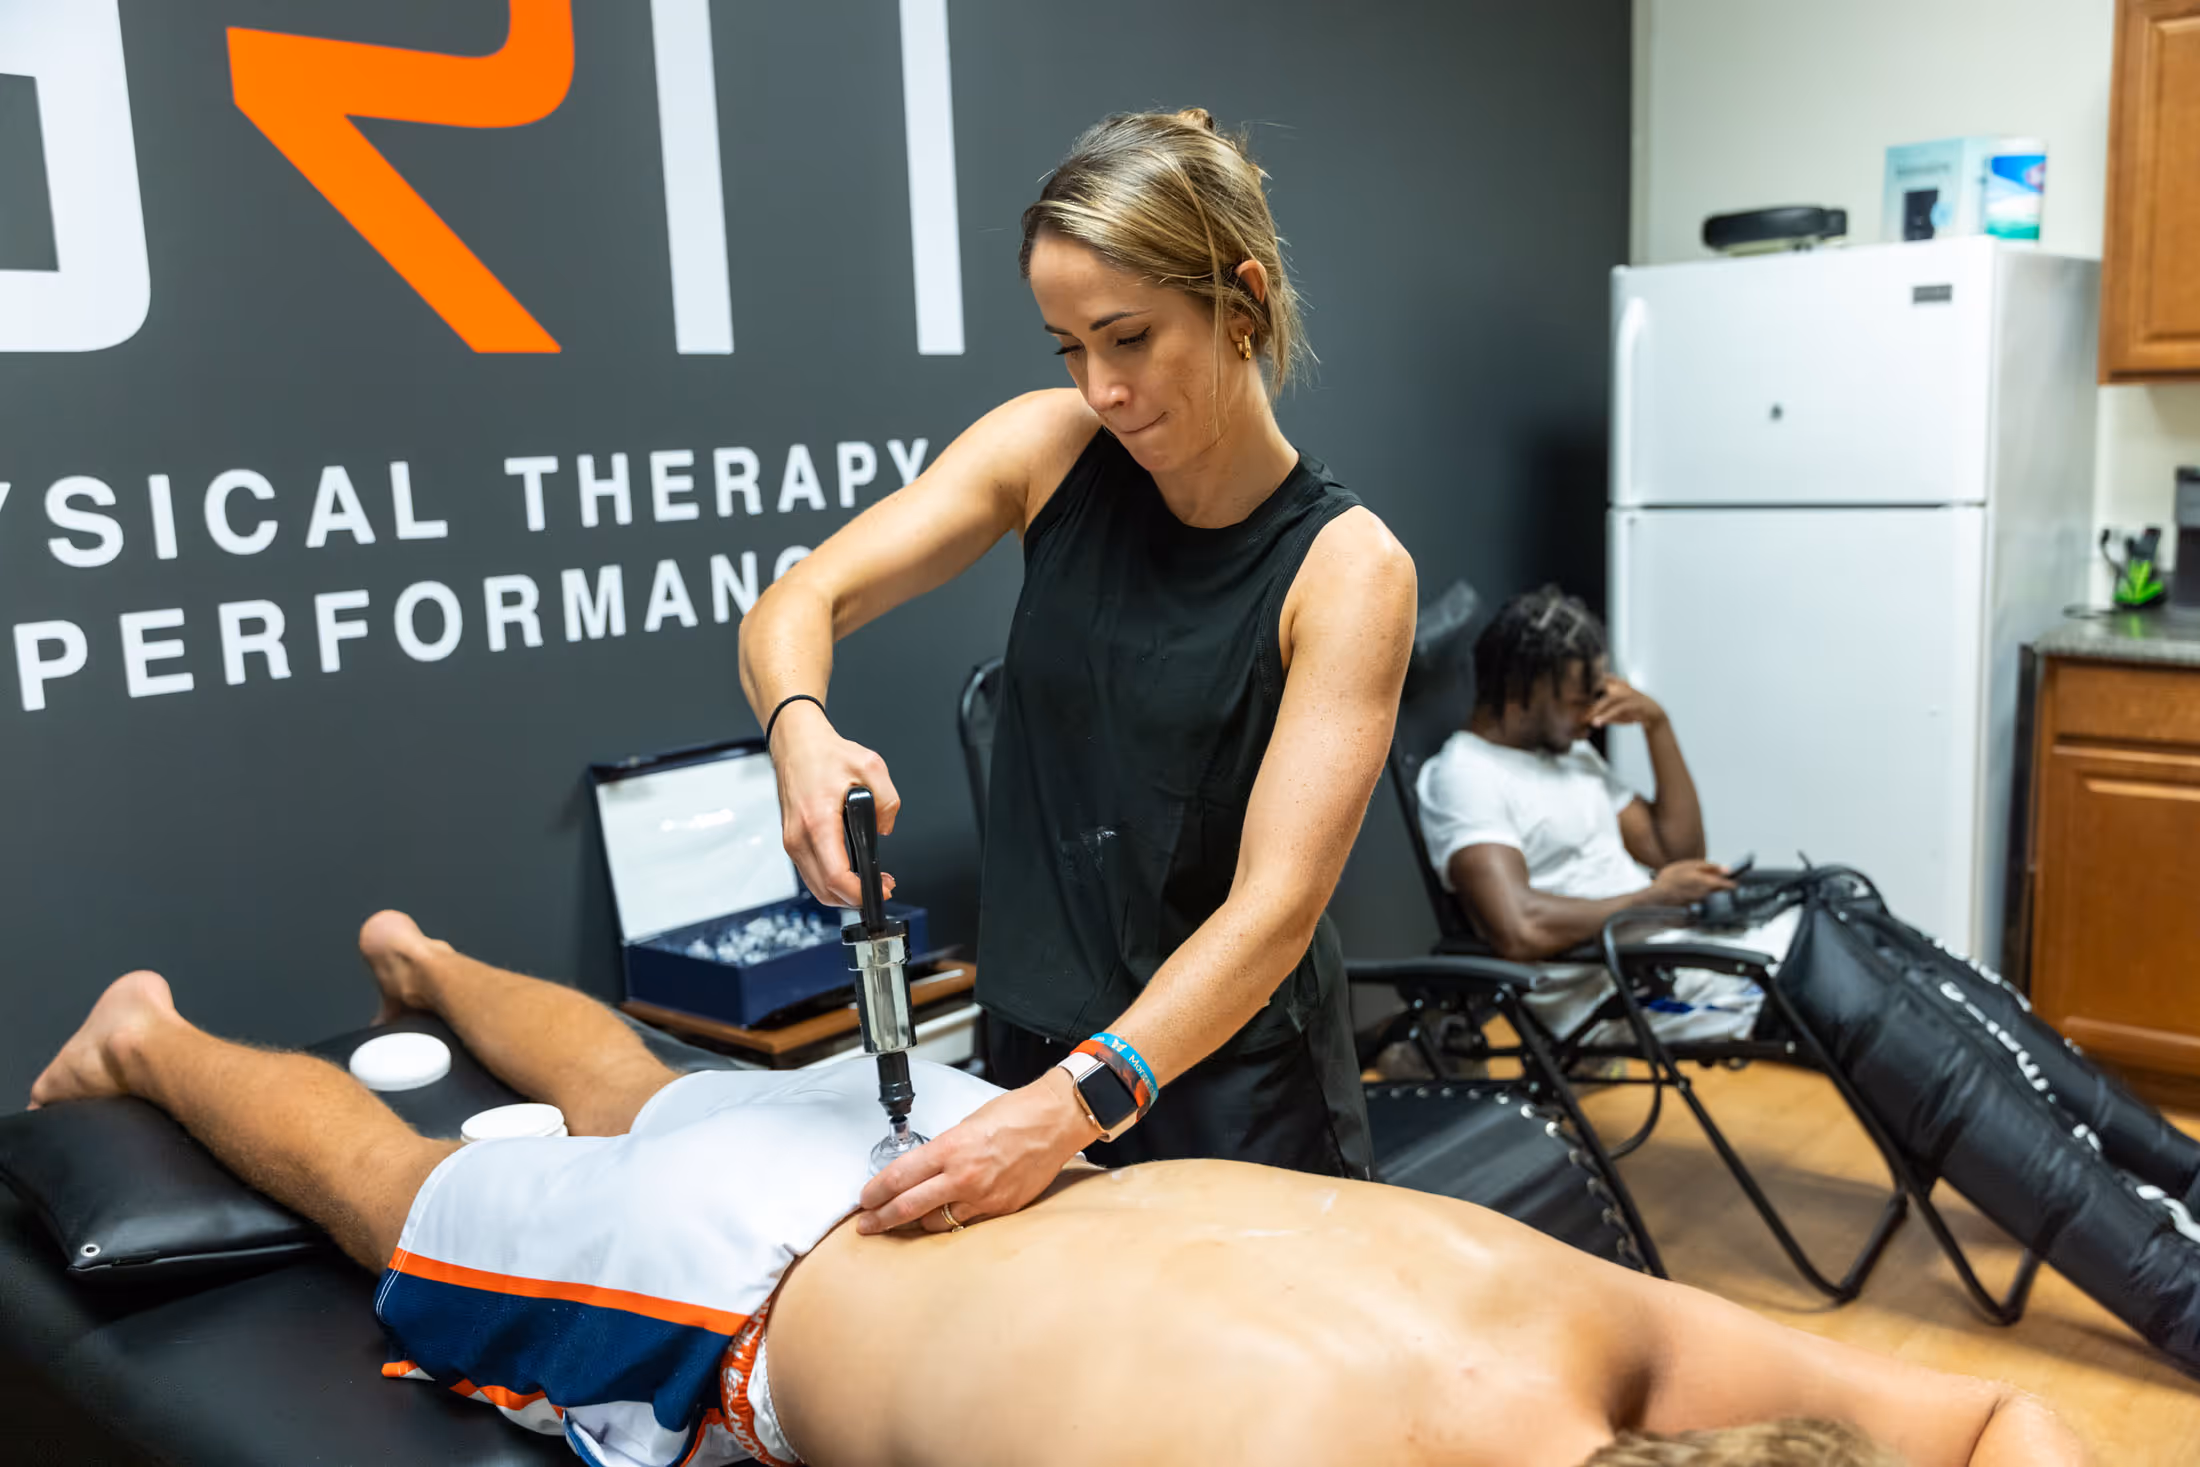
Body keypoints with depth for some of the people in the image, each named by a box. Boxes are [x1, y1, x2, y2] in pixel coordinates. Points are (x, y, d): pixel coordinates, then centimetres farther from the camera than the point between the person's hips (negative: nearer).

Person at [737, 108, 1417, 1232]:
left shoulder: (1347, 569, -17)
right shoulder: (1050, 447, -6)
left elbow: (1275, 905, -23)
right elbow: (792, 608, -8)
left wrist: (1075, 1107, -35)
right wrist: (800, 732, -31)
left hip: (1230, 1085, -3)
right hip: (1031, 1045, 4)